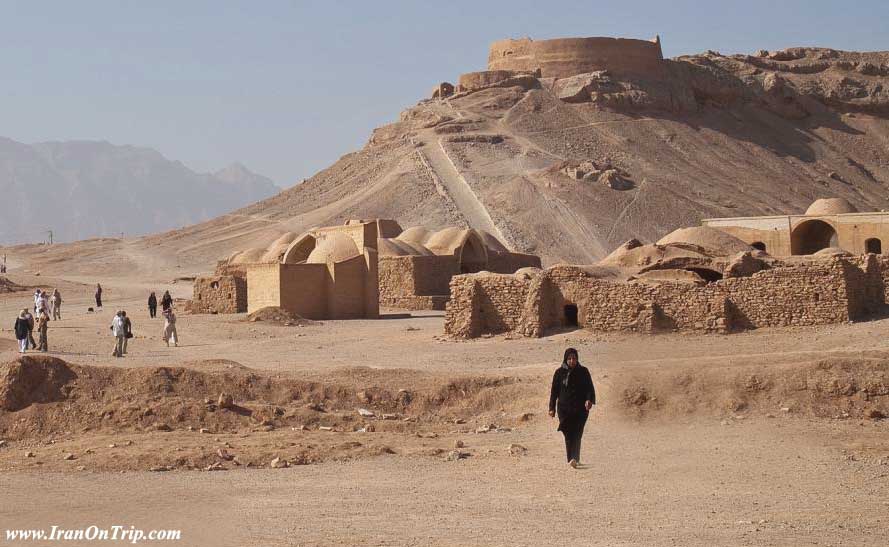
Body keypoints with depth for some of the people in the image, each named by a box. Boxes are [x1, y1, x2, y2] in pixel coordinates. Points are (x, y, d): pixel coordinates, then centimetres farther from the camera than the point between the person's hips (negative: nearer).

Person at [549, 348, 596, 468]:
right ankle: (572, 459, 8)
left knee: (576, 434, -13)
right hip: (564, 409, 2)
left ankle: (574, 459, -25)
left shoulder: (583, 371, 4)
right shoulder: (559, 373, 6)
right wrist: (552, 408, 4)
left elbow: (590, 387, 0)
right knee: (568, 435, -1)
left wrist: (589, 400, -19)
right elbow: (554, 391, 9)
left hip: (580, 408, -1)